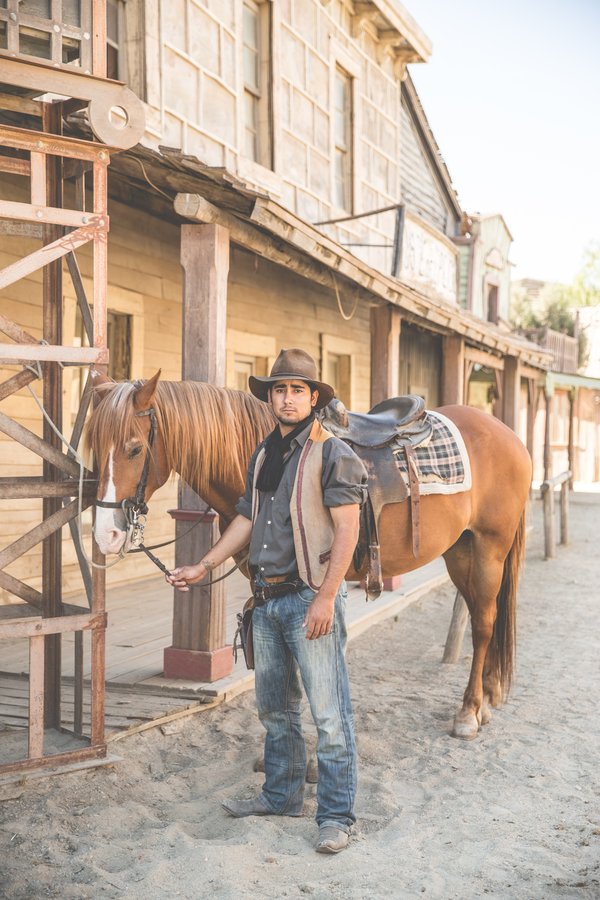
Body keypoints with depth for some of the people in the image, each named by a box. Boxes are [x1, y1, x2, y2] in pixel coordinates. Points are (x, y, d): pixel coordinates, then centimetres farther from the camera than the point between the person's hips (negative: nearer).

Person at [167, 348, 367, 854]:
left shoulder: (332, 453, -9)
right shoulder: (263, 456, 12)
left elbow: (347, 530, -14)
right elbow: (248, 520, 19)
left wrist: (326, 598, -19)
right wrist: (204, 567, 14)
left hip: (310, 598, -8)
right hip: (268, 599, 8)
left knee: (329, 714, -2)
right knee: (275, 708, 18)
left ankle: (337, 815, 9)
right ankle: (282, 797, 33)